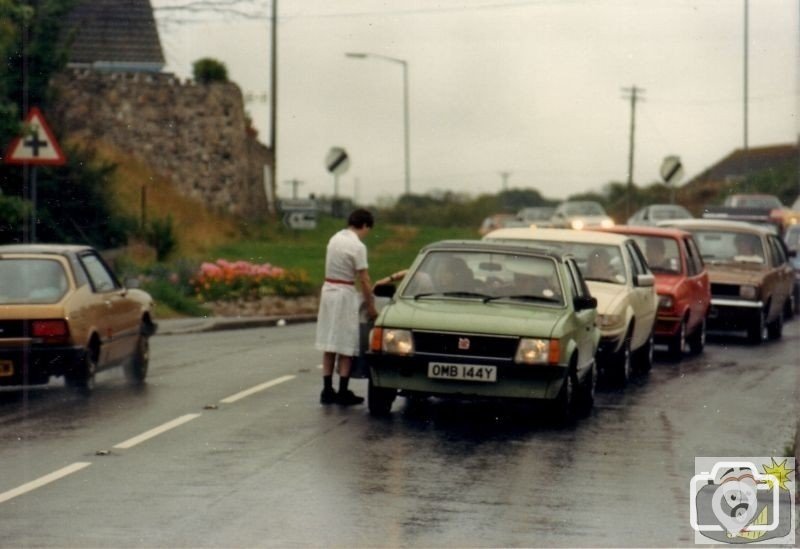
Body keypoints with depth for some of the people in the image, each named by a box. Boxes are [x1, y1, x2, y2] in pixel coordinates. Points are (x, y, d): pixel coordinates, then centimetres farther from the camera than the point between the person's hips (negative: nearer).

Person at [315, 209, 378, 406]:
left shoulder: (335, 239, 7)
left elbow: (335, 269, 8)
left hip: (328, 290, 7)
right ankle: (343, 393, 2)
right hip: (345, 294, -7)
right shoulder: (357, 246, -16)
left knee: (329, 345, 10)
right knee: (346, 347, 1)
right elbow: (363, 280, -15)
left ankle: (327, 391, 12)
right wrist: (371, 306, -6)